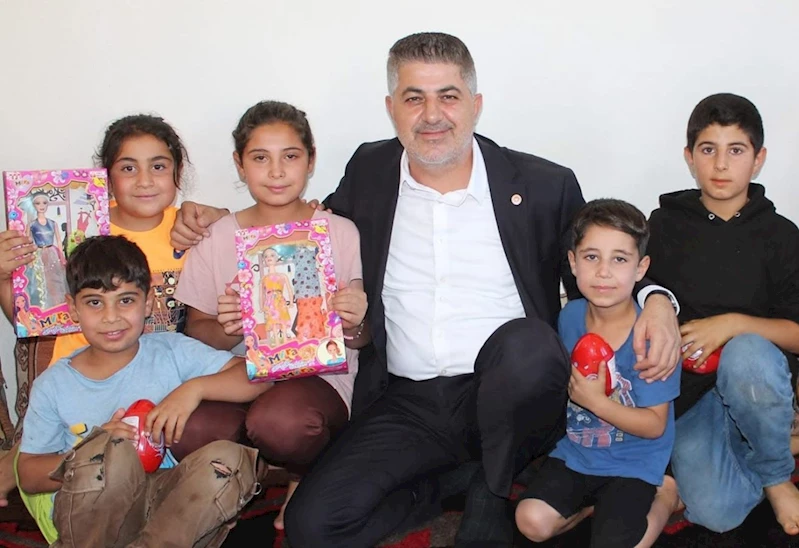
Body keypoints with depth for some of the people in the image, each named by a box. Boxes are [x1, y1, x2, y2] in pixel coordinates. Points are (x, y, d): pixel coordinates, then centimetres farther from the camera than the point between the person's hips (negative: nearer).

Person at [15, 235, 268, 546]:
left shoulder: (172, 352, 6)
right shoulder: (54, 385, 6)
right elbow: (29, 476, 5)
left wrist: (194, 388, -16)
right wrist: (95, 449, -13)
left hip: (164, 509, 1)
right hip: (89, 518, -1)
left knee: (229, 458, -27)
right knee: (111, 450, -34)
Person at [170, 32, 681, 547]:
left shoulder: (545, 185, 1)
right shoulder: (368, 173, 7)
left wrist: (654, 299, -13)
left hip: (507, 400, -1)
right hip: (406, 404, 2)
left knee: (526, 343, -36)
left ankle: (491, 491, -6)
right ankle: (460, 479, 5)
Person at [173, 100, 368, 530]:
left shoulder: (341, 233, 4)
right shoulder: (218, 240, 7)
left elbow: (364, 337, 9)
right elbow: (197, 333, 9)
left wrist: (356, 325, -15)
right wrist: (227, 330, -14)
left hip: (320, 374, -1)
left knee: (280, 420, -37)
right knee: (190, 432, -32)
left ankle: (309, 476, 1)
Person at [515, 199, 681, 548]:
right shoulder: (569, 317, -3)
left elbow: (654, 425, -17)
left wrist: (596, 401, -25)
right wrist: (570, 383, -5)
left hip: (633, 462, -4)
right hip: (575, 450, 4)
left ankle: (663, 497, 10)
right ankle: (595, 502, 13)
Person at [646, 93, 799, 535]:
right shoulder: (665, 225, 5)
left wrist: (732, 324, -19)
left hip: (756, 378, 0)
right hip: (687, 390, 0)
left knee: (746, 355, -39)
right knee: (714, 512, -24)